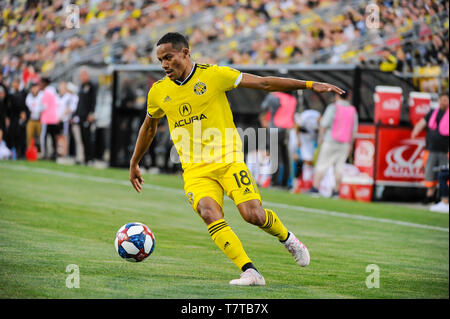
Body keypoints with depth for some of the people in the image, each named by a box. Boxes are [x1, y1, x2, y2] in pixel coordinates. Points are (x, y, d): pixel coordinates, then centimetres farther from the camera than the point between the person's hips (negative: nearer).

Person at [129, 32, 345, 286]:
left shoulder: (214, 75, -5)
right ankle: (250, 272, -28)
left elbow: (263, 83, -3)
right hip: (195, 168, 2)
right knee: (209, 212, -26)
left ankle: (287, 238, 19)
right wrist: (134, 163, 32)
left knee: (254, 215, -17)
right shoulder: (159, 91, 6)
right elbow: (148, 127, 24)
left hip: (227, 159, -2)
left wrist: (309, 85, -8)